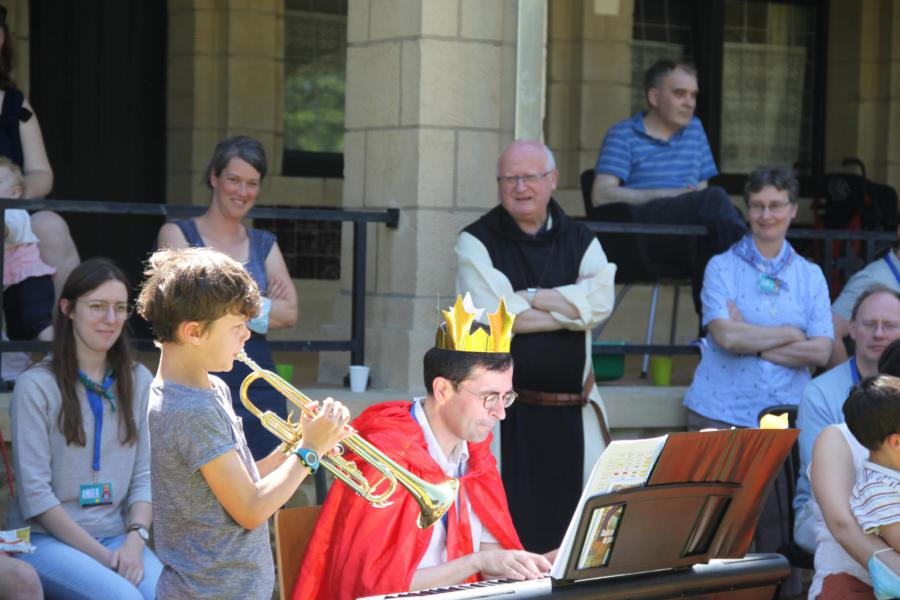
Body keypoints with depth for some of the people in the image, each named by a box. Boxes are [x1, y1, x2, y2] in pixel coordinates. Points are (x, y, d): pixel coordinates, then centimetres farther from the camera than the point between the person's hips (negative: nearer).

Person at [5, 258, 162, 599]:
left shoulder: (139, 382, 10)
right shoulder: (35, 386, -5)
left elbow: (144, 476, 8)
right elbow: (35, 493, -9)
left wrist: (135, 539, -11)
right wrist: (101, 556, -14)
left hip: (117, 536, 4)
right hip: (45, 539, -4)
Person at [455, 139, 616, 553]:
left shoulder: (580, 242, 12)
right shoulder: (477, 243, 2)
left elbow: (601, 300, -7)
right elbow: (492, 315, -13)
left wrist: (528, 297, -10)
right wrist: (572, 306, -6)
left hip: (572, 410, 3)